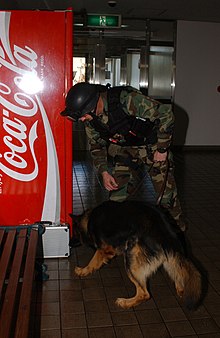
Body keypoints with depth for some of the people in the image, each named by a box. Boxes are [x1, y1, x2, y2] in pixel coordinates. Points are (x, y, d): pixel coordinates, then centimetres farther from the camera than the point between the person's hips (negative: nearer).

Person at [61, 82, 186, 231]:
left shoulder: (127, 99, -32)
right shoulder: (90, 118, -12)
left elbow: (166, 114, -24)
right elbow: (96, 145, 6)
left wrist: (162, 149, -19)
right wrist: (104, 172, -5)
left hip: (153, 147, -5)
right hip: (125, 151, 5)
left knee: (167, 196, -5)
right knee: (117, 196, 0)